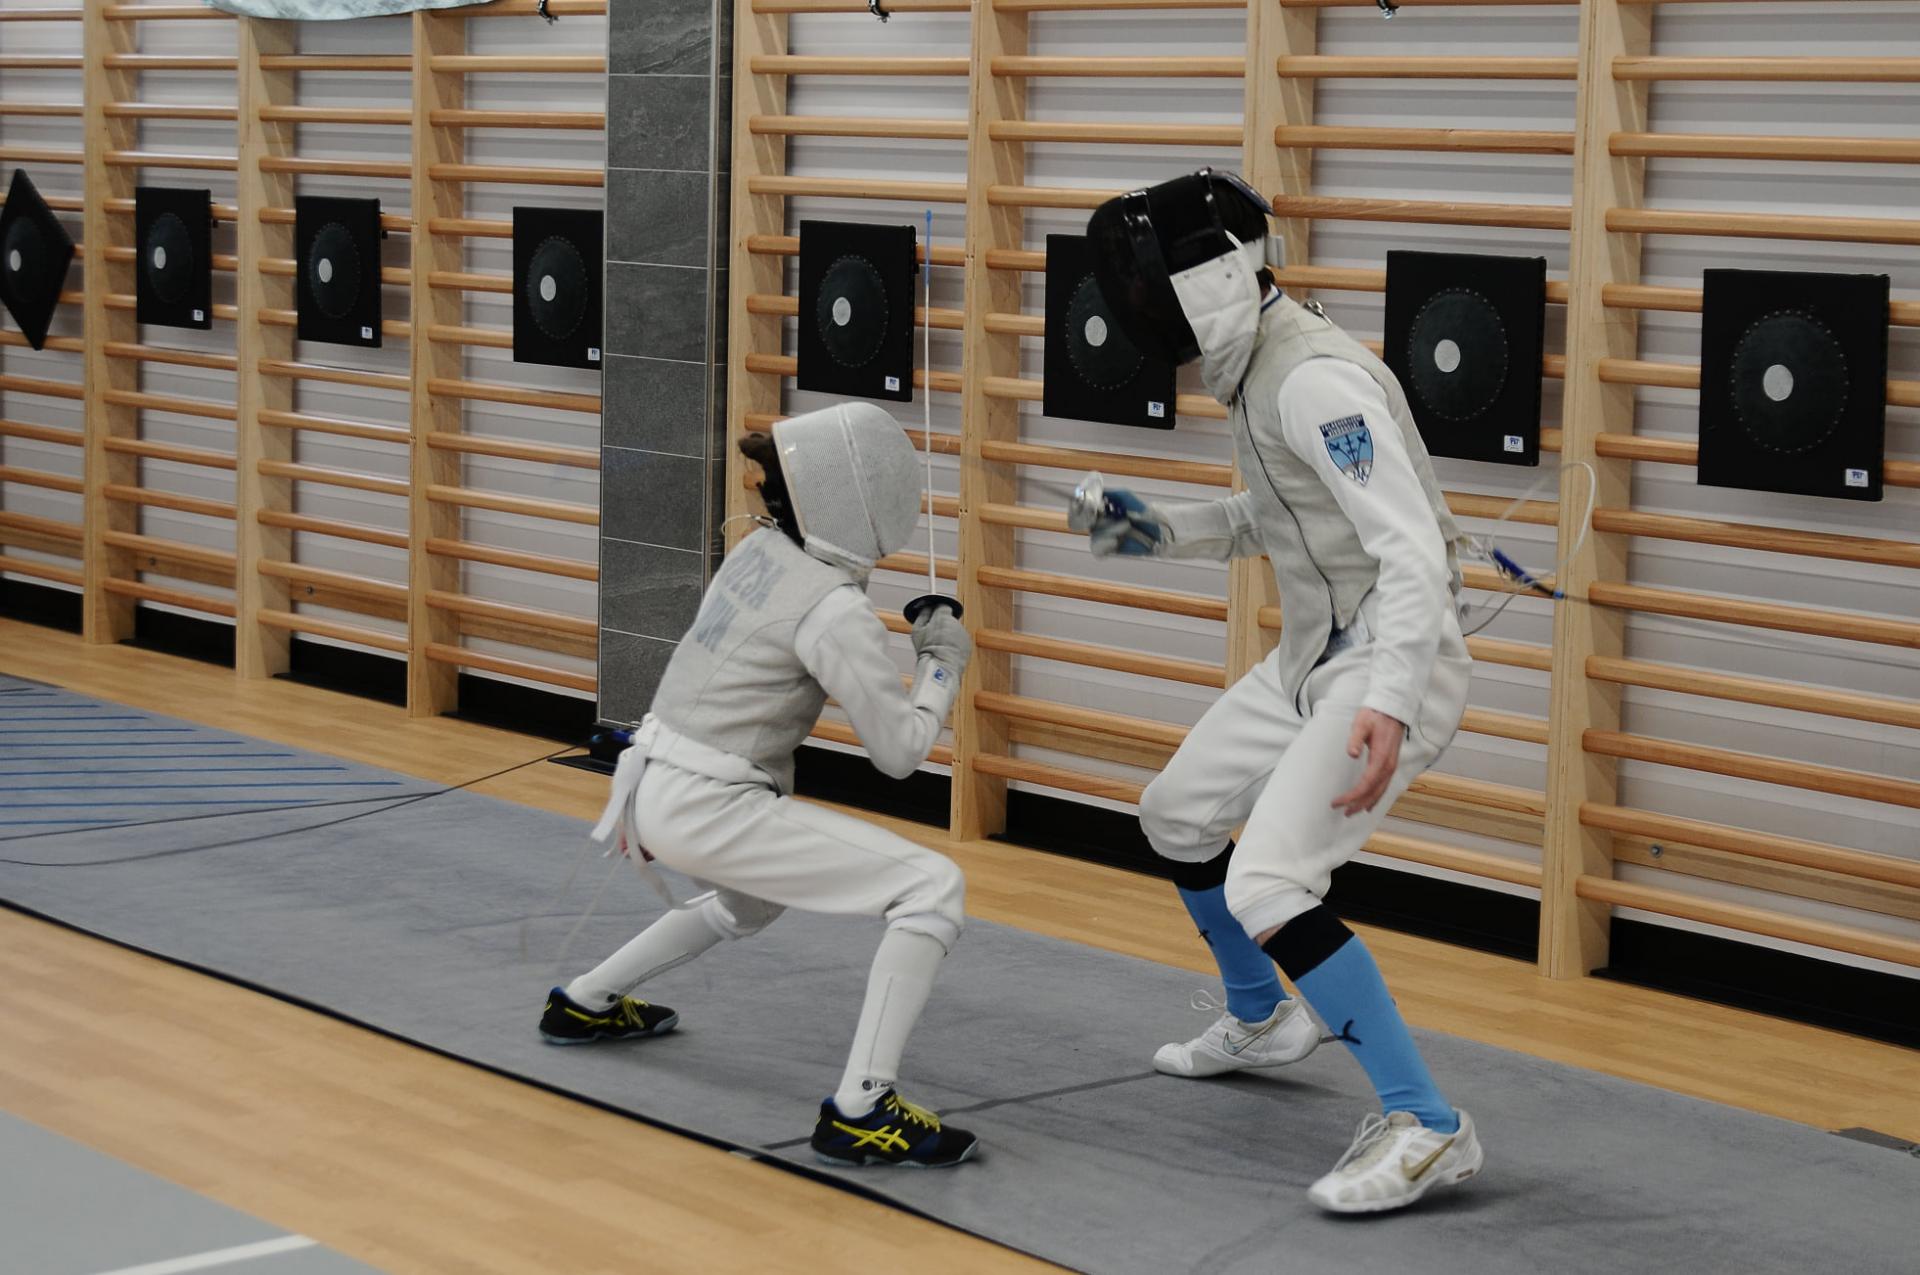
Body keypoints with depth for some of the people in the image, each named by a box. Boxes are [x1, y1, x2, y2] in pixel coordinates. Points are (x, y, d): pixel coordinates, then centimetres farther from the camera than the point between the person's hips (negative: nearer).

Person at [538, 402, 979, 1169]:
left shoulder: (761, 549, 5)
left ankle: (586, 1004, 46)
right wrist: (942, 665, 3)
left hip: (657, 791, 9)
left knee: (755, 900, 40)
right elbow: (899, 754, -12)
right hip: (706, 811, -9)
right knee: (933, 889, -13)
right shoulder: (837, 612, -18)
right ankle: (861, 1109, -16)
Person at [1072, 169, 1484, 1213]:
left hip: (1387, 670, -10)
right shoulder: (1257, 368, 7)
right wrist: (1156, 529, 10)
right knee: (1175, 817, 21)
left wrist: (1389, 705, -43)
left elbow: (1413, 548, -32)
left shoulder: (1315, 381, -24)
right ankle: (1263, 1021, 44)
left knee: (1265, 890, -22)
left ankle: (1425, 1128, -18)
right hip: (1314, 657, 10)